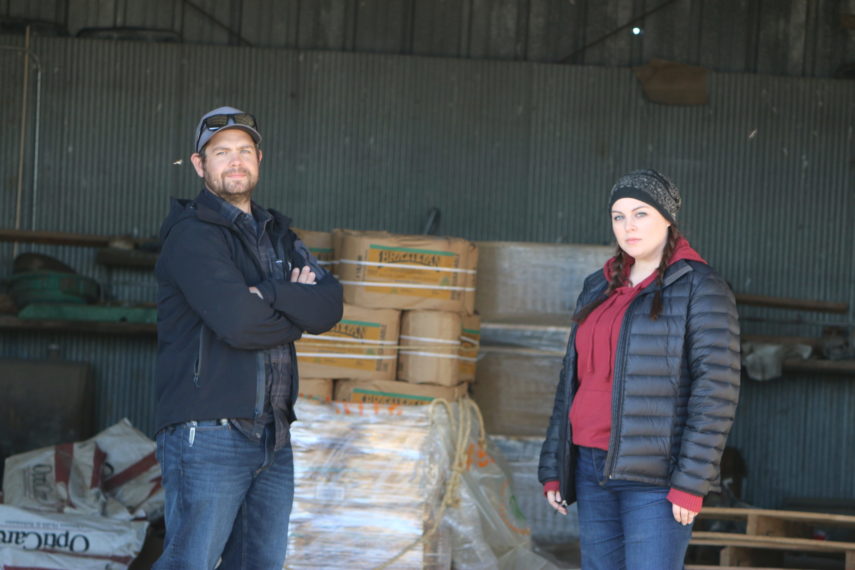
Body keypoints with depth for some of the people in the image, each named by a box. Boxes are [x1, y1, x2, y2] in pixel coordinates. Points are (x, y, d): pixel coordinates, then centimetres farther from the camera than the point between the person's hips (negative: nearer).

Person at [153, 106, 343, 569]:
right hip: (208, 434, -8)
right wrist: (297, 311, -2)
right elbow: (238, 322, -19)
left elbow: (330, 306, 3)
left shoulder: (277, 235, 18)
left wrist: (271, 293, -14)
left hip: (272, 438, 8)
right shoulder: (192, 235, -7)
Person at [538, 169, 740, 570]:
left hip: (658, 473, -7)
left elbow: (716, 390, -14)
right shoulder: (600, 289, 14)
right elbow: (575, 382, 16)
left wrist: (691, 483, -19)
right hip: (596, 469, 7)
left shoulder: (700, 288, -8)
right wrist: (554, 470, 12)